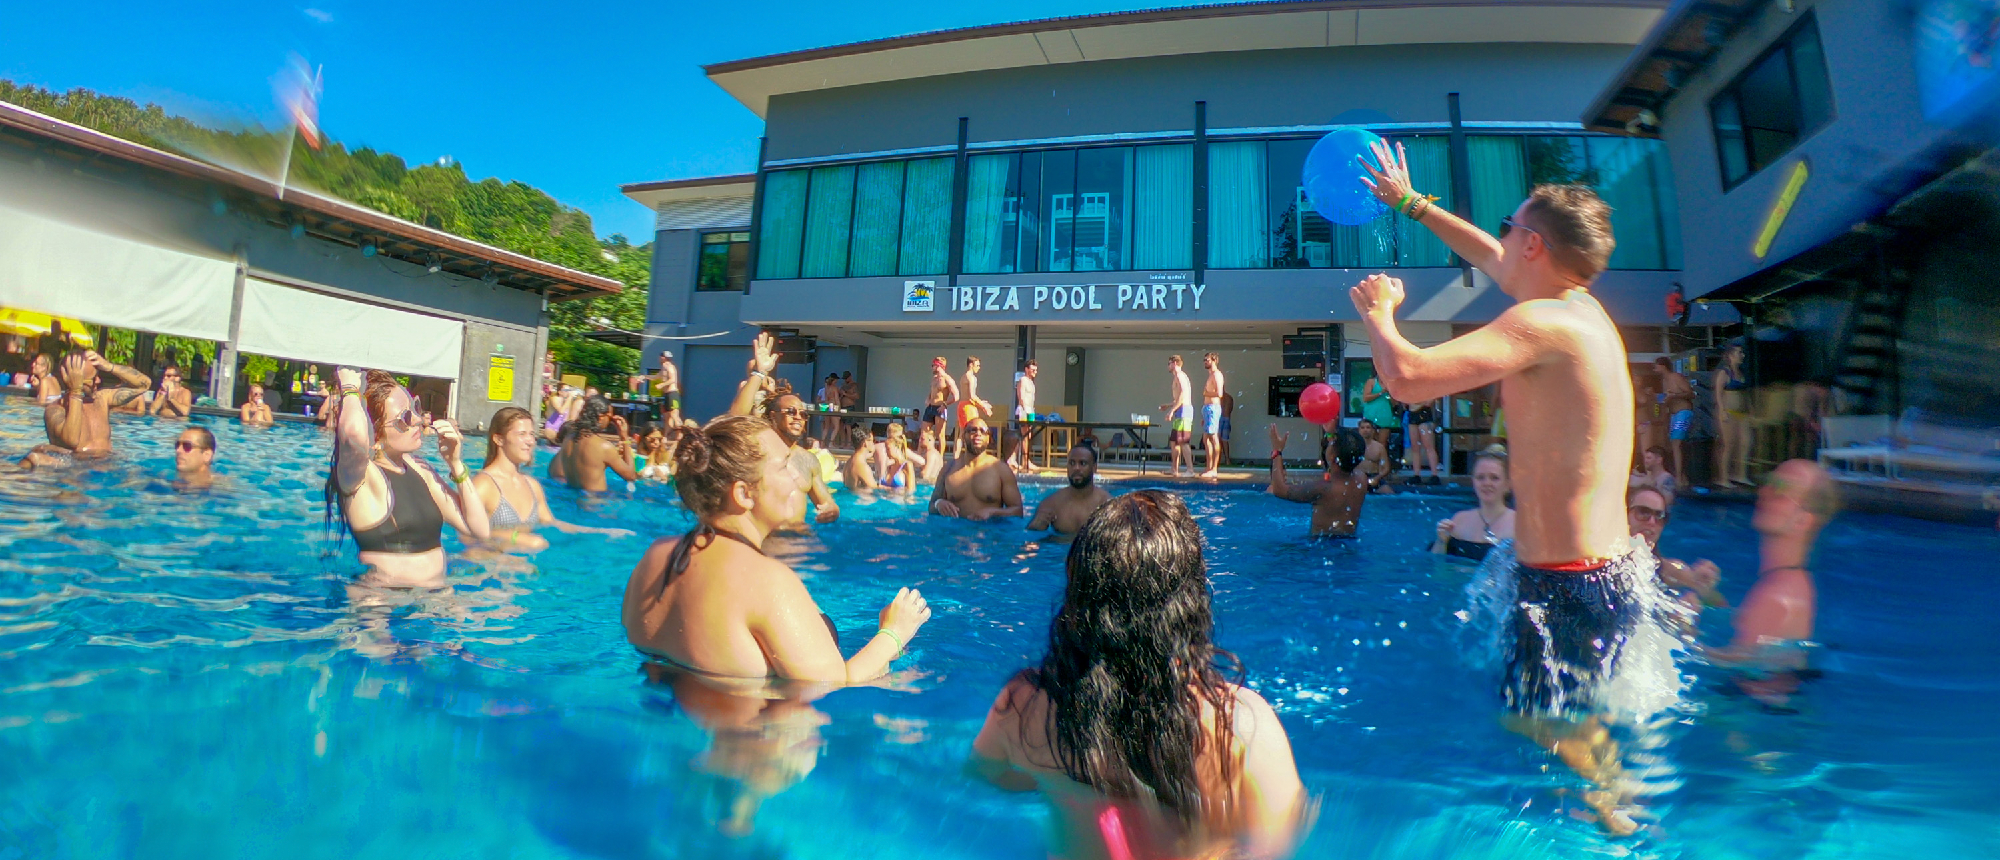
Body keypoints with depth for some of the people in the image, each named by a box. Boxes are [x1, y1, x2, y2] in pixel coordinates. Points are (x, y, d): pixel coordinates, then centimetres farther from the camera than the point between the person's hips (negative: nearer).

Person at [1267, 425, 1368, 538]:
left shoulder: (1322, 489, -26)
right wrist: (1331, 433, 20)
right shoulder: (1361, 481, -9)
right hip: (1351, 542, 7)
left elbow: (1279, 489, -14)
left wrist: (1277, 451, -5)